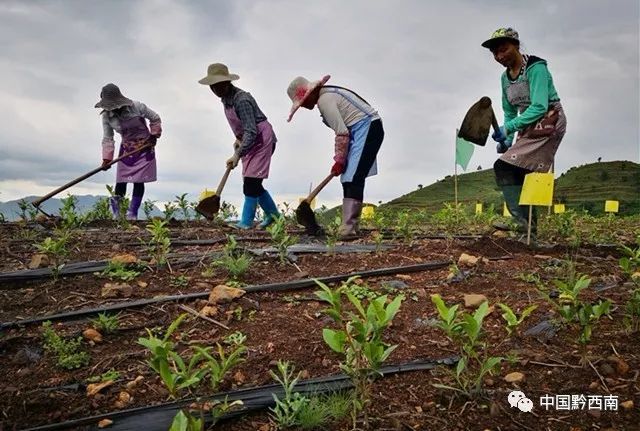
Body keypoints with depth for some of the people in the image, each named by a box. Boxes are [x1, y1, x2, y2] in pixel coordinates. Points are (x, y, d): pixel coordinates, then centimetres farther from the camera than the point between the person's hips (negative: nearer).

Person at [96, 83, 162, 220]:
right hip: (126, 149, 2)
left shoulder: (137, 107, -17)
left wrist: (154, 135, -7)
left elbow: (155, 118, -3)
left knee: (139, 181, -5)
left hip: (145, 147, -2)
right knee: (121, 180, -3)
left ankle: (132, 213, 3)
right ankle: (116, 213, 9)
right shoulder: (106, 116, -9)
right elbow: (107, 139, -8)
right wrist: (106, 159, -16)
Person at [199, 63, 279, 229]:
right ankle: (272, 213, 26)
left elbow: (251, 132, -29)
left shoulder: (241, 100, -25)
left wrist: (237, 155, -31)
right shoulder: (226, 98, 4)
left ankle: (246, 222, -6)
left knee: (251, 182, -11)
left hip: (262, 140, -10)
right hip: (250, 141, 10)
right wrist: (238, 139, 5)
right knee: (252, 183, 11)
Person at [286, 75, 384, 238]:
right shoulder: (328, 95, 16)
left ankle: (348, 229, -17)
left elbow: (342, 133, -18)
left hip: (367, 129, -10)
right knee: (349, 180, 10)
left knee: (353, 180, -15)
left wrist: (338, 161, -9)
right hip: (366, 129, 10)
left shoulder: (324, 100, -15)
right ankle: (350, 227, 14)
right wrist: (340, 158, 12)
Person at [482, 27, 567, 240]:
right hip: (528, 127, 8)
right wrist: (507, 139, -1)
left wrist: (508, 129, -32)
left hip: (548, 122, -8)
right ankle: (530, 226, 8)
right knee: (520, 174, 3)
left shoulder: (535, 68, -16)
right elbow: (510, 112, 13)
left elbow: (539, 107, -26)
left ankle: (521, 220, -21)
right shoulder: (505, 77, 7)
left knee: (504, 166, -21)